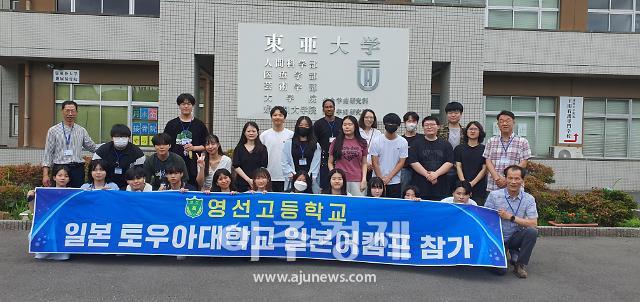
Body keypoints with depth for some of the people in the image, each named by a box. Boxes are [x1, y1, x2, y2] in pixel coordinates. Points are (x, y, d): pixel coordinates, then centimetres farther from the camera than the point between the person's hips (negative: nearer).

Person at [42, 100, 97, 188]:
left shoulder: (82, 131, 9)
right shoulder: (53, 130, 2)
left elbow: (92, 147, 15)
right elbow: (48, 153, 0)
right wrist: (45, 174, -6)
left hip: (78, 169, 2)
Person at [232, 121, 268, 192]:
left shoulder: (262, 149, 6)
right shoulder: (239, 149, 8)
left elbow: (263, 167, 0)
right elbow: (236, 167, 0)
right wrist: (248, 180, -10)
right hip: (242, 183, 1)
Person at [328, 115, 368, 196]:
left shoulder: (362, 143, 7)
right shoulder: (336, 143, 6)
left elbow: (364, 163, 9)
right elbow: (330, 163, 8)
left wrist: (364, 180, -1)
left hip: (357, 181, 0)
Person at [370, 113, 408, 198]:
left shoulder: (403, 142, -1)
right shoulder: (376, 141, -2)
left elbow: (401, 163, -2)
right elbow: (375, 163, -2)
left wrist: (388, 178, -10)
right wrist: (381, 179, -8)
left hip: (395, 182, 0)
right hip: (377, 182, 0)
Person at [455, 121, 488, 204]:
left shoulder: (484, 149, 5)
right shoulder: (459, 148, 9)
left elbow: (484, 169, 1)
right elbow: (458, 167, 3)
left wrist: (472, 183, -10)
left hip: (479, 188, -1)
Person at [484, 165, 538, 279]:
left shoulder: (528, 199, -4)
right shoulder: (494, 195, -8)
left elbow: (533, 224, -14)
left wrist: (510, 217, -20)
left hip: (516, 237, 2)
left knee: (532, 232, -30)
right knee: (500, 270, -20)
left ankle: (520, 265, -8)